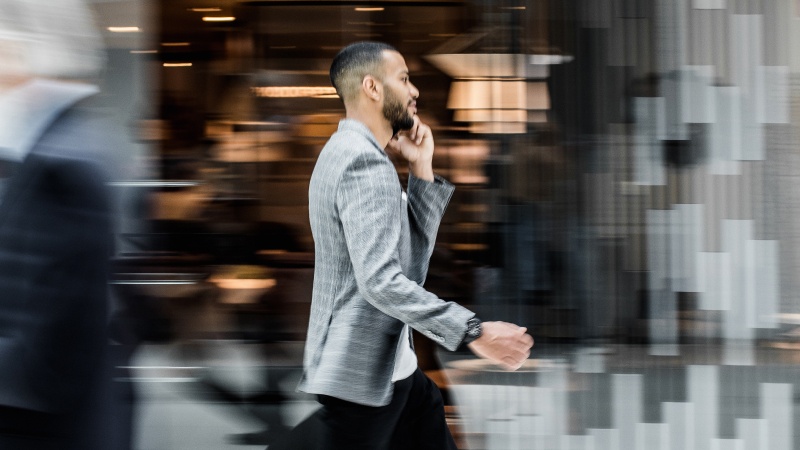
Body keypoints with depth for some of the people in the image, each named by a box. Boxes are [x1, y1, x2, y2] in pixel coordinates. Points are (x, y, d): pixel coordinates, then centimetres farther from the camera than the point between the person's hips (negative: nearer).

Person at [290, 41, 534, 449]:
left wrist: (421, 167, 6)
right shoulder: (366, 162, -19)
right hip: (363, 371, -11)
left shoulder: (347, 153, 14)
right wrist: (473, 332, -26)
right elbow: (381, 281, -27)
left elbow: (413, 254, 13)